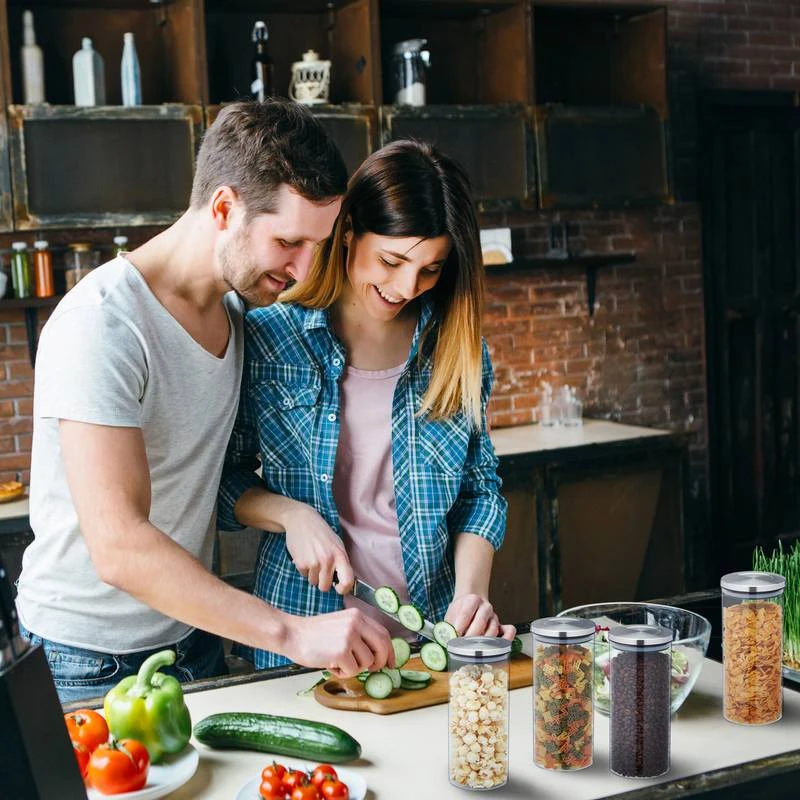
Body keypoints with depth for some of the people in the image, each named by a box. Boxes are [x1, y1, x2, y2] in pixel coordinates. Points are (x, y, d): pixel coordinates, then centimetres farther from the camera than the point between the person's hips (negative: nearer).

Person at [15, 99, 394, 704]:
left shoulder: (235, 305, 3)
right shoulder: (101, 325, -25)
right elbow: (119, 548, -32)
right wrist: (294, 635, -35)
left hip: (195, 637, 7)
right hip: (92, 664, -7)